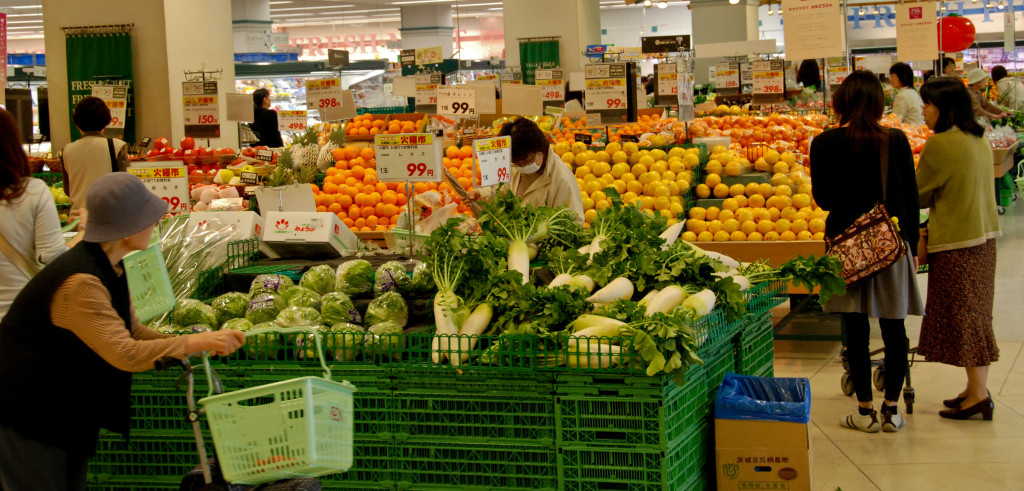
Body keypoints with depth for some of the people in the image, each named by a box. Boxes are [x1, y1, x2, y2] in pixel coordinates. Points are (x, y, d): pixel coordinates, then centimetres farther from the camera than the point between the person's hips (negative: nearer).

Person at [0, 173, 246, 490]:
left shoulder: (109, 268, 2)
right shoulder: (80, 283, -31)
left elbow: (132, 330, 6)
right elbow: (126, 354, -34)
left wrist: (205, 344, -6)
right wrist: (197, 342, -28)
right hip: (29, 413, -10)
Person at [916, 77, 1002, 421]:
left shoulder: (940, 144, -15)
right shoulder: (979, 140, 10)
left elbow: (920, 194, -5)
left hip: (956, 240, -8)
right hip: (984, 235, 9)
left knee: (961, 315, -3)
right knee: (976, 312, 12)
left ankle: (978, 394, -2)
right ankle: (976, 388, 17)